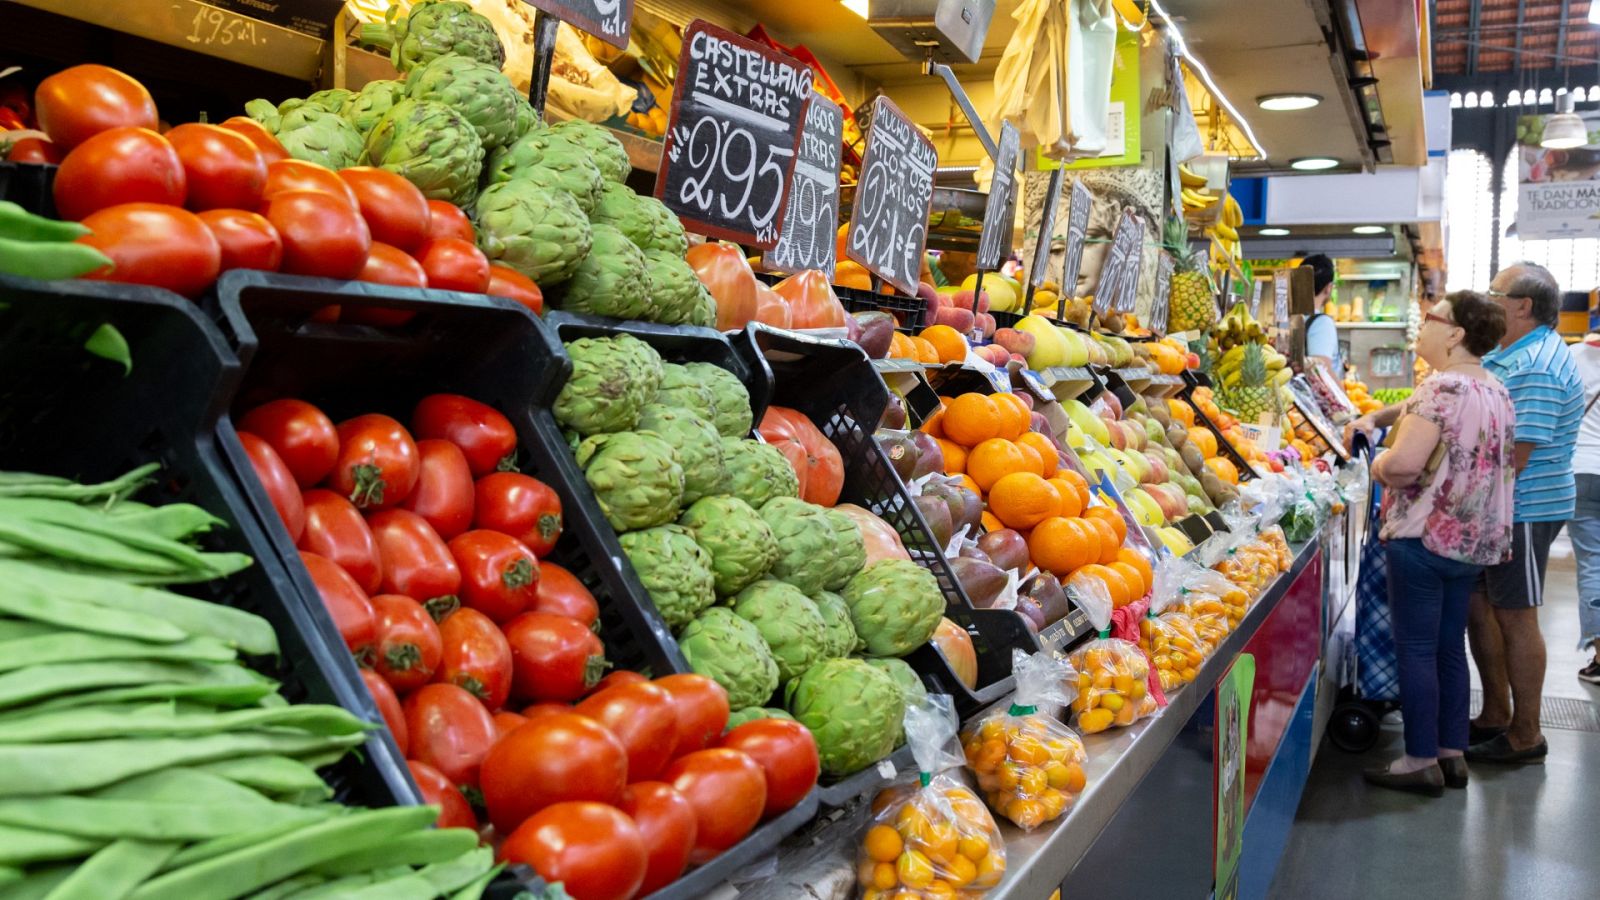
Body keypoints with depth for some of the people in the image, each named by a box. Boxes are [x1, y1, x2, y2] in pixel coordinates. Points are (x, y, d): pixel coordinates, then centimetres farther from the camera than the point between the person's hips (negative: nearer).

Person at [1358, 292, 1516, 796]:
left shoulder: (1443, 389, -19)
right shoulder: (1497, 392, 10)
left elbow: (1404, 463, -27)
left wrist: (1377, 465, -4)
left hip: (1425, 539, -9)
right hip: (1476, 542, 9)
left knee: (1416, 649, 0)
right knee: (1450, 647, 15)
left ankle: (1422, 762, 6)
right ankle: (1453, 754, 22)